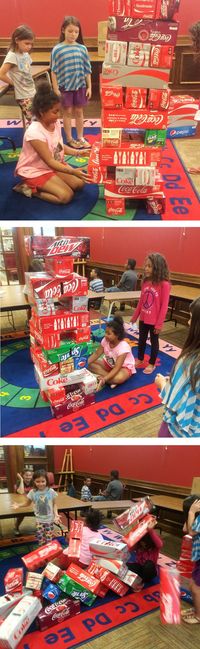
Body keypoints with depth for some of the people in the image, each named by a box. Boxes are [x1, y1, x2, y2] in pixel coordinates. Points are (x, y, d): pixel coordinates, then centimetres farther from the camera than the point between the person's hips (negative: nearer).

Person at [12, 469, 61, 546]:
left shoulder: (51, 491, -9)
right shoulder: (32, 492, -7)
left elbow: (54, 504, 1)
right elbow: (27, 503, 6)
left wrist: (56, 514, -13)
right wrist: (19, 505, -13)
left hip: (49, 520, -1)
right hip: (39, 520, 1)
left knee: (49, 541, 1)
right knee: (41, 542, 2)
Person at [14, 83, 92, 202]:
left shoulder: (56, 123, -7)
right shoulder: (35, 133, -31)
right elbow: (50, 162, -30)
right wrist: (73, 171, -38)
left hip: (55, 164, 8)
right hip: (35, 171, -8)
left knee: (79, 183, -3)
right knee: (66, 196, -20)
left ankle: (42, 186, 6)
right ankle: (29, 189, -4)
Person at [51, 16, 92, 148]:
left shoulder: (82, 48, -2)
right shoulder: (57, 49, -8)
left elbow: (87, 69, 3)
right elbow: (54, 71, -5)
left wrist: (89, 87, 2)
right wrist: (55, 89, -8)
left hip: (80, 86, 2)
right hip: (65, 87, -2)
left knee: (79, 111, 11)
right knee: (67, 112, 8)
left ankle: (80, 138, 23)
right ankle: (69, 139, 18)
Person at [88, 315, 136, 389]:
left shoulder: (123, 346, -32)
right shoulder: (105, 341, -16)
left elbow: (116, 368, -37)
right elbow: (96, 354, -4)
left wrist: (104, 379, -49)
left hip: (124, 367, -7)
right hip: (109, 364, 7)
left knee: (119, 378, -41)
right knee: (90, 365, -18)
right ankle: (110, 379, -24)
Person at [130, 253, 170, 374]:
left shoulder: (164, 284, -20)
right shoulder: (145, 282, -2)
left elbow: (164, 306, -17)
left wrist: (159, 324, -16)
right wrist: (135, 316, 13)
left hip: (154, 321, -6)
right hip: (143, 318, 6)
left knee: (154, 341, 12)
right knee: (141, 339, 21)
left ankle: (152, 364, 28)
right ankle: (140, 359, 40)